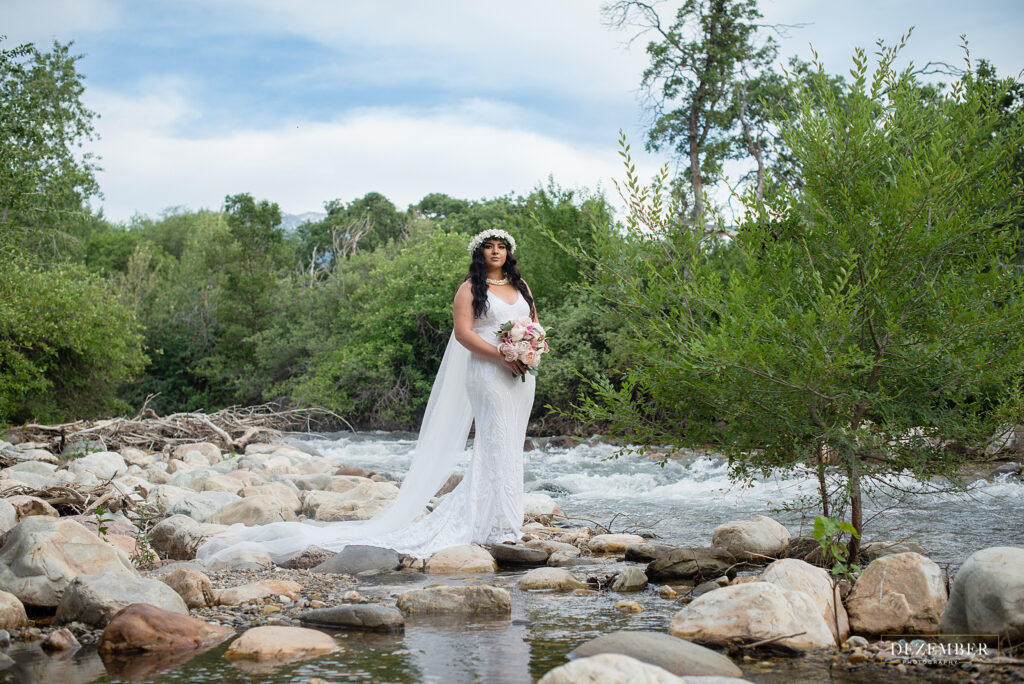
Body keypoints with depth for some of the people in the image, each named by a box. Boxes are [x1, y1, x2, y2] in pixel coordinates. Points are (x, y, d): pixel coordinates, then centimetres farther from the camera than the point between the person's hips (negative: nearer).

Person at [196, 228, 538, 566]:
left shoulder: (521, 286, 18)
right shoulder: (470, 289, 1)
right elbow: (463, 332, -8)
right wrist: (501, 356, -17)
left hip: (521, 373, 6)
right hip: (488, 373, -6)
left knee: (510, 446, 6)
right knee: (496, 443, -9)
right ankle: (497, 526, -5)